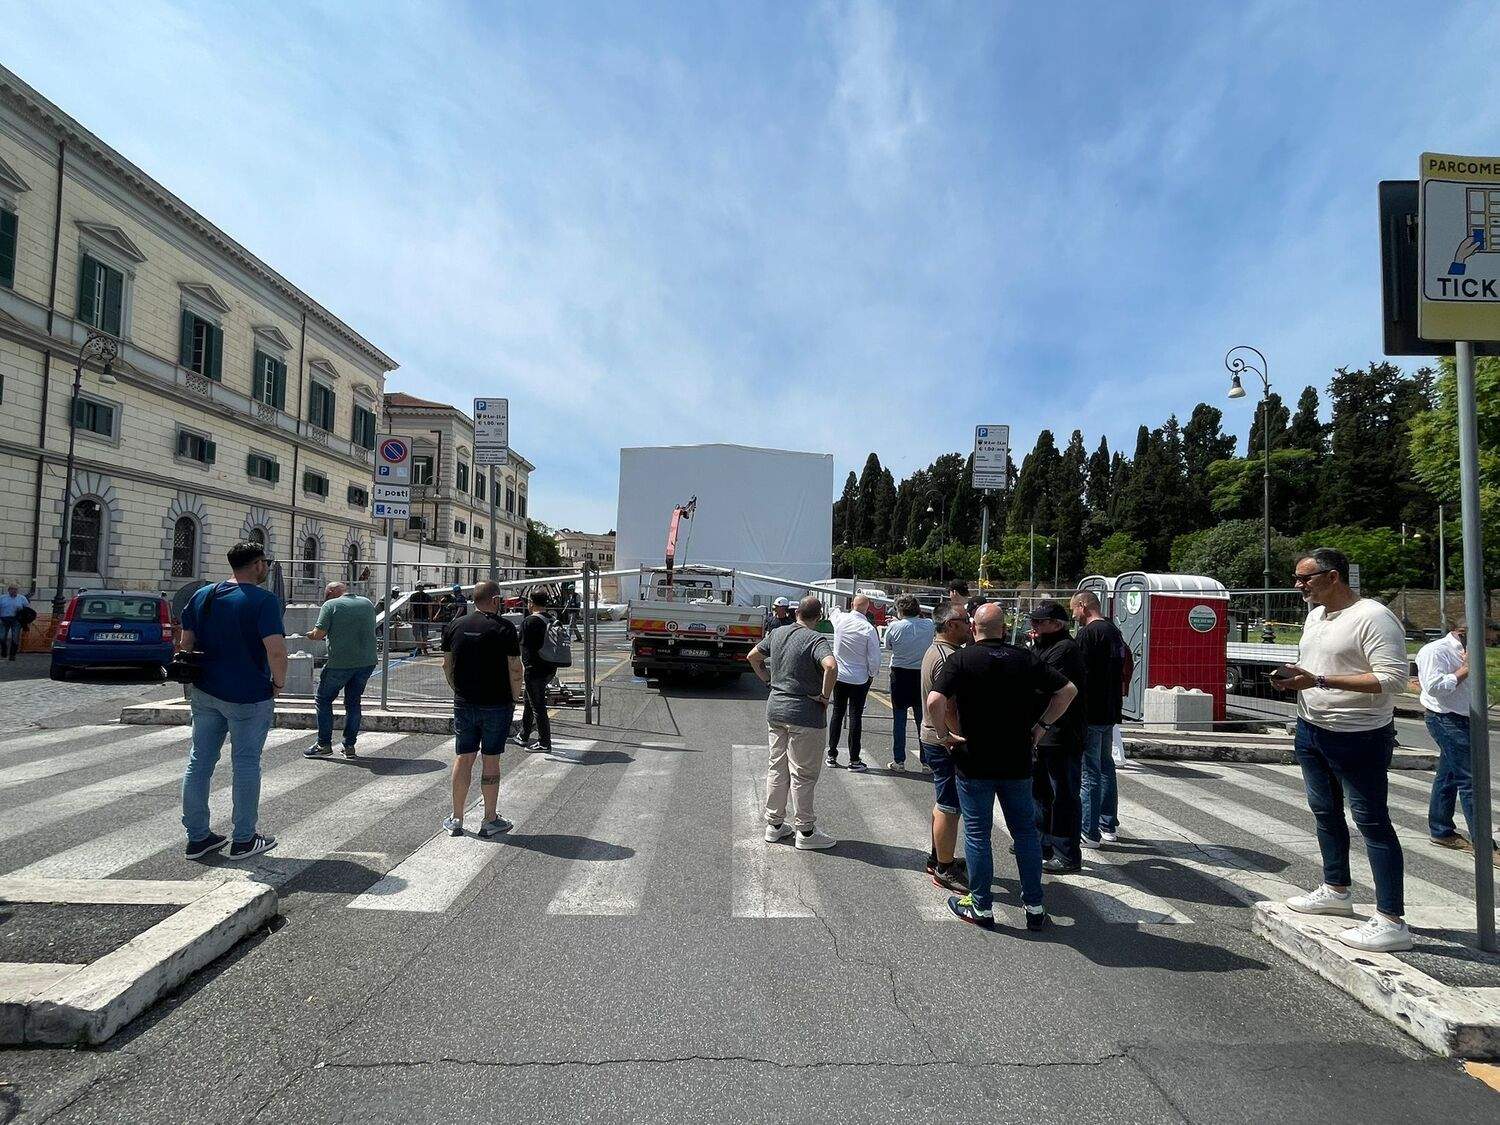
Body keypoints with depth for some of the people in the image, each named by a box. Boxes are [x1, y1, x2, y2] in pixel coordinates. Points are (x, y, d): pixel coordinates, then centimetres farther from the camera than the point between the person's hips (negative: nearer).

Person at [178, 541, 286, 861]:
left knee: (199, 761, 13)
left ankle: (197, 837, 22)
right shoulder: (263, 600, -15)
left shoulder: (202, 595, 7)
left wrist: (200, 674, 21)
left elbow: (185, 641, 12)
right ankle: (244, 840, 13)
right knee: (246, 765, 4)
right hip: (248, 697, -6)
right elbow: (276, 649, -24)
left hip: (204, 692, 6)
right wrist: (279, 682, -10)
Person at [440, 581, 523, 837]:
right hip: (497, 705, -4)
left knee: (463, 759, 11)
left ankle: (456, 819, 18)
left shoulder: (455, 626, 5)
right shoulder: (504, 628, -10)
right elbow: (515, 669, -10)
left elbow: (446, 665, 10)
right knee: (491, 761, 4)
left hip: (464, 703, 4)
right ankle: (490, 821, 12)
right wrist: (513, 699, 2)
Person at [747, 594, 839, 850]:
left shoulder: (777, 634, 6)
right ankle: (805, 831, 13)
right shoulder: (816, 640, -15)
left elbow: (753, 656, 18)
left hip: (775, 709, 7)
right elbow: (831, 666, -33)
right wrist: (825, 696, -19)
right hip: (804, 715, -7)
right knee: (803, 774, 3)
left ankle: (774, 824, 26)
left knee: (777, 768, 17)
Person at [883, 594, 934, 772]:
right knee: (923, 719, 13)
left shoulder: (894, 627, -13)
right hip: (922, 675, 2)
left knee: (899, 719, 7)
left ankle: (899, 761, 12)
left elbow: (887, 645, 2)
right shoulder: (928, 625, -6)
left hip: (900, 675, -2)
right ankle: (927, 761, 19)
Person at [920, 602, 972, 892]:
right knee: (950, 808, 0)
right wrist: (951, 741, -24)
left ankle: (938, 858, 33)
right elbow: (944, 707, -29)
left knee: (942, 804, 21)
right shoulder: (949, 658, -23)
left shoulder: (934, 650, 11)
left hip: (934, 738, 11)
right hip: (947, 743, -11)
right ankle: (945, 870, 11)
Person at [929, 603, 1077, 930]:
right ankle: (1034, 907, 23)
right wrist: (1042, 725, 6)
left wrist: (947, 734, -9)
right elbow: (1068, 690, 2)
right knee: (1026, 831, 16)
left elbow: (935, 701, -24)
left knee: (977, 833, 9)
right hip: (1018, 763, 3)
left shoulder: (960, 660, -10)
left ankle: (981, 907, 18)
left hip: (974, 763, -3)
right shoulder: (1026, 658, 1)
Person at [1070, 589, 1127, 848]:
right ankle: (1109, 827, 27)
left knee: (1089, 773, -3)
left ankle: (1089, 833, 3)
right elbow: (1124, 667, 19)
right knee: (1105, 766, 18)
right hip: (1110, 711, 9)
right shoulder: (1114, 630, 13)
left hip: (1090, 713, -9)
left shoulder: (1088, 633, -15)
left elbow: (1080, 674, -18)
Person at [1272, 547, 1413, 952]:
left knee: (1372, 821, -4)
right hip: (1311, 729, 9)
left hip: (1358, 737, -9)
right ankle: (1336, 891, 36)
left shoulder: (1374, 618, -18)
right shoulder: (1315, 615, 10)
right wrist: (1292, 676, -1)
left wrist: (1318, 681, -28)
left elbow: (1393, 679, -24)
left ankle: (1391, 922, 4)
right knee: (1325, 812, 19)